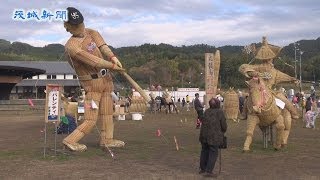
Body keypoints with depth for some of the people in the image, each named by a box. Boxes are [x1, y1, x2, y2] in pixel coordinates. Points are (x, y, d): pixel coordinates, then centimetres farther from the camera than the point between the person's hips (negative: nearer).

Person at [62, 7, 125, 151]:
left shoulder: (92, 33, 3)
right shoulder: (71, 46, -18)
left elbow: (103, 46, -14)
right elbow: (93, 60, -26)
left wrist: (113, 57, -33)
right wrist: (112, 66, -28)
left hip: (106, 78, 8)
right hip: (92, 83, -8)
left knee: (107, 113, 15)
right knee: (91, 120, -7)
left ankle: (107, 139, 27)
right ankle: (70, 140, 4)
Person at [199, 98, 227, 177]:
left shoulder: (207, 111, 7)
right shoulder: (220, 112, -7)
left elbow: (203, 122, 12)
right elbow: (224, 125, -4)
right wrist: (223, 131, 16)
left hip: (204, 135, 5)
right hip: (214, 136, -5)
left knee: (204, 151, 17)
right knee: (213, 153, 3)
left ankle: (202, 169, 29)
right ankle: (208, 171, 0)